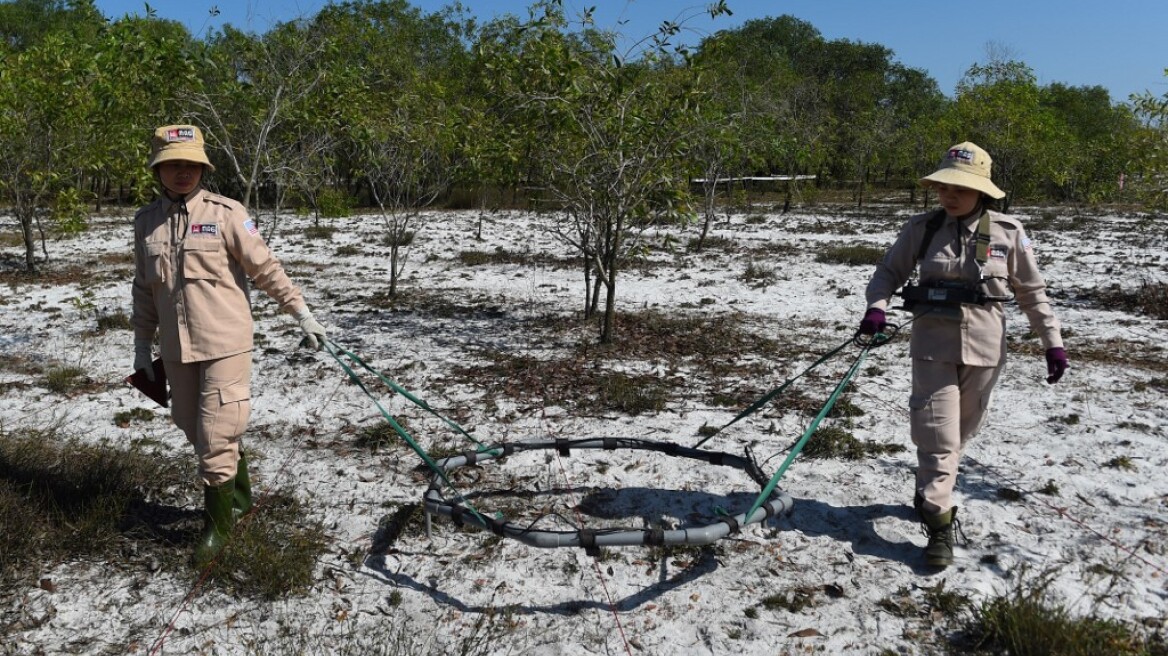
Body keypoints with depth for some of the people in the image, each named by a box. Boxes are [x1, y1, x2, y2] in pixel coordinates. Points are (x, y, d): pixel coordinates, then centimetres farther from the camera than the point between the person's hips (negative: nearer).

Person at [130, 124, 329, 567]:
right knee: (196, 430, 15)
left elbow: (265, 268, -5)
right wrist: (142, 344, 16)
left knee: (216, 434, -4)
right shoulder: (146, 221, 7)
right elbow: (144, 289, 14)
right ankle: (239, 497, 36)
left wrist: (301, 312, -6)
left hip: (225, 343, -5)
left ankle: (219, 523, 11)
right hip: (177, 348, 5)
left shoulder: (225, 213, -7)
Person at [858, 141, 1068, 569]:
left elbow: (1032, 292, 5)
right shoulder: (922, 228, -3)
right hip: (933, 345, -1)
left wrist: (1053, 342, 3)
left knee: (961, 431, 16)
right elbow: (890, 271, 3)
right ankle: (939, 522, 3)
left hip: (984, 348, 1)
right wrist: (877, 306, -16)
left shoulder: (1007, 233, -3)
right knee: (937, 433, -3)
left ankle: (930, 491, 39)